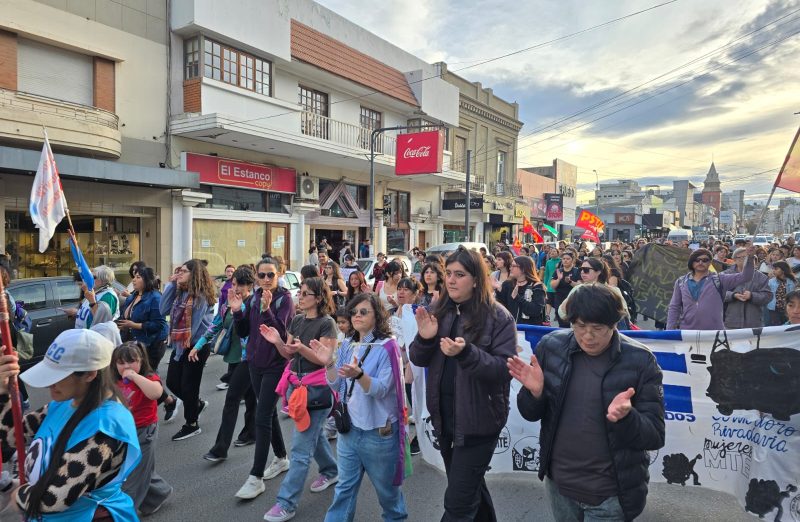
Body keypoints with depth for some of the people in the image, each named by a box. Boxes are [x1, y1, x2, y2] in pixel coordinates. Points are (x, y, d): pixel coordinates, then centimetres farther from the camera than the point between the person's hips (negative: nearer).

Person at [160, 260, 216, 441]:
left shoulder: (201, 295, -16)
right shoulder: (180, 292, 8)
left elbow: (195, 323, -15)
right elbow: (163, 310, -1)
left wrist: (186, 345, -9)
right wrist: (171, 284, -3)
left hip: (196, 346, -8)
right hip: (180, 344, 8)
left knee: (188, 385, 4)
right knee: (172, 382, 12)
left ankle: (191, 424, 23)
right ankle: (197, 404, 37)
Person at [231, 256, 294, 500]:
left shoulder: (284, 299, -12)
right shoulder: (254, 297, 5)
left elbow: (281, 332, -23)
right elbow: (243, 332, 5)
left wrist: (267, 309, -35)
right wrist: (237, 312, -11)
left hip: (275, 365, -7)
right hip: (255, 363, 7)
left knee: (262, 417, -7)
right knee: (268, 412, 17)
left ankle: (256, 477, 1)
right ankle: (281, 458, 35)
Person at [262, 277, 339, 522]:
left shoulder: (327, 323, -14)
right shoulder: (296, 320, 6)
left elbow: (324, 360, -16)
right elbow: (289, 355, 9)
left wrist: (302, 347, -32)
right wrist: (278, 342, -10)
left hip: (317, 388, -7)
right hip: (295, 384, 7)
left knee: (300, 448, -5)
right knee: (314, 434, 23)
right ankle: (331, 471, 45)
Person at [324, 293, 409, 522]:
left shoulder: (386, 347, -14)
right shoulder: (347, 346, 4)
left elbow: (381, 390, -23)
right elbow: (336, 383, 1)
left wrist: (359, 375, -39)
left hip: (378, 431, -4)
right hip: (349, 427, 5)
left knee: (386, 488, 15)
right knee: (344, 488, 13)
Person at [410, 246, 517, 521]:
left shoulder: (498, 317, -13)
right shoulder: (441, 311, 3)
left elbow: (505, 369, -19)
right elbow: (419, 359, 5)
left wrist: (466, 352, -32)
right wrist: (425, 339, -16)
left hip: (478, 420, -6)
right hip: (444, 415, 6)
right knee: (470, 487, 26)